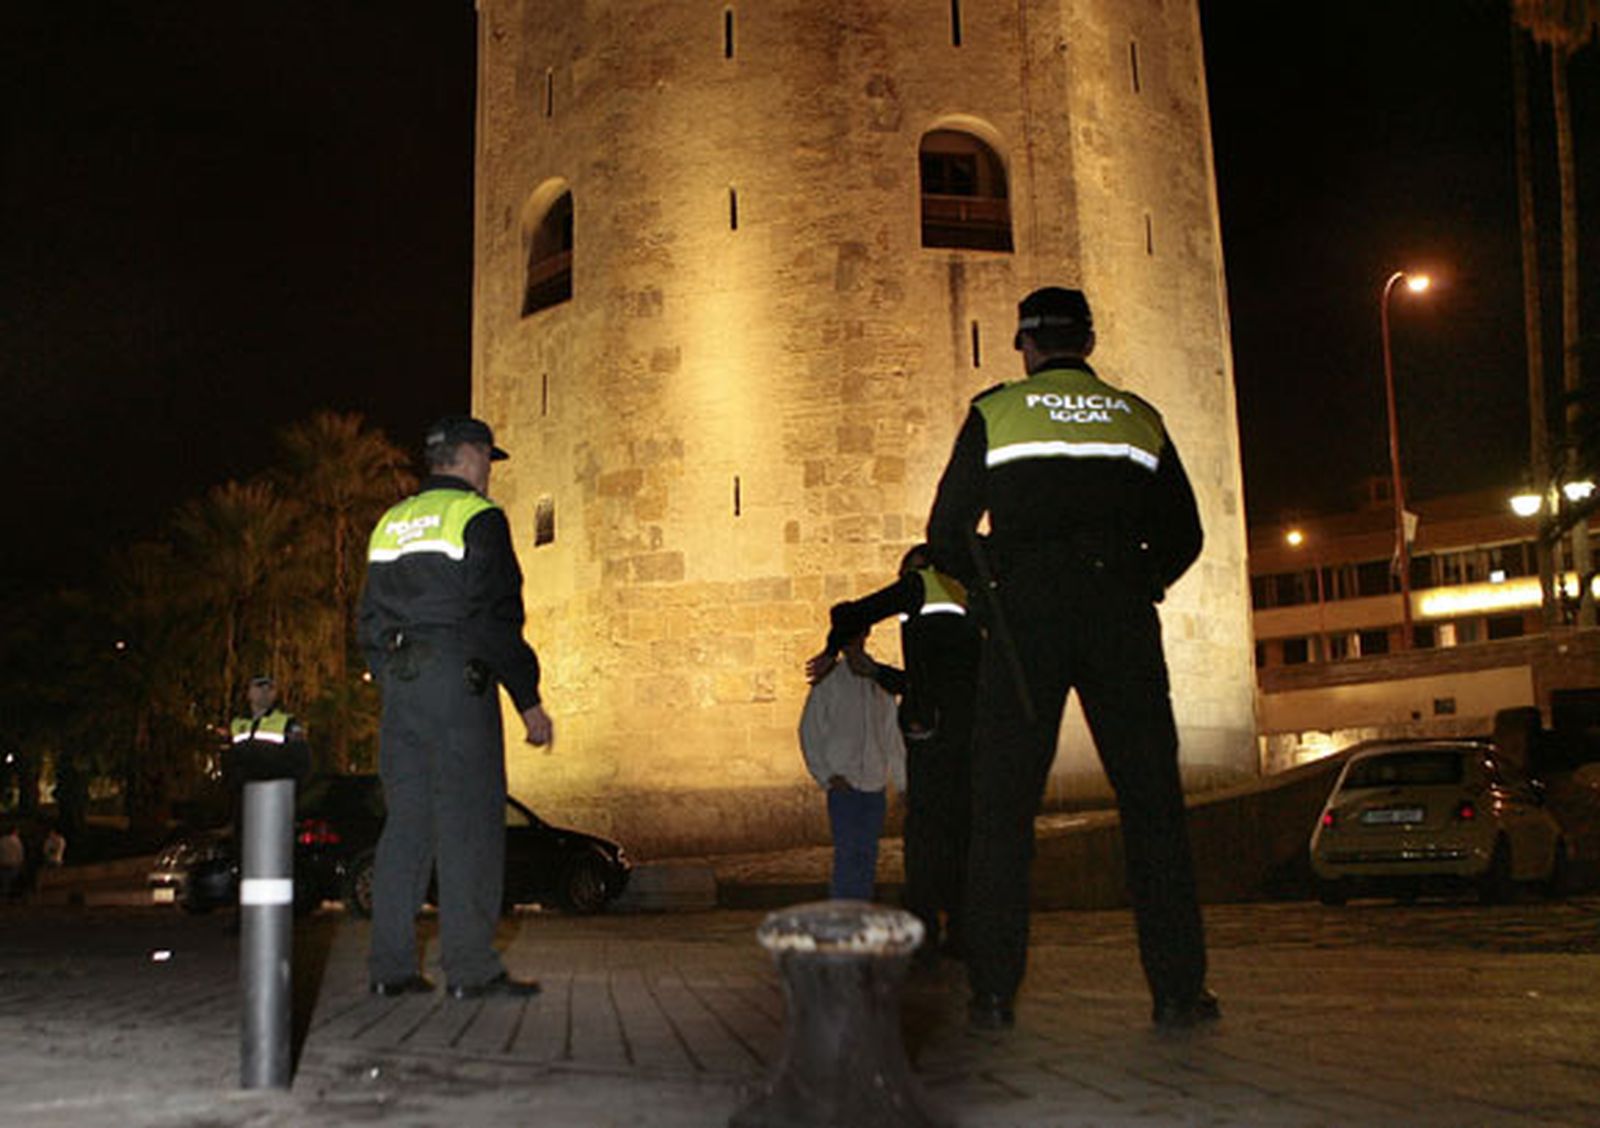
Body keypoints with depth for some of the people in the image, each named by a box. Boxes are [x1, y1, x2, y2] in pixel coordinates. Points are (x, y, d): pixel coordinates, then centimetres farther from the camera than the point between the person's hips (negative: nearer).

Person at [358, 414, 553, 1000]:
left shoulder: (390, 523, 18)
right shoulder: (478, 517, -5)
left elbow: (370, 619, 19)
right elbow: (498, 617, -10)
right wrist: (528, 699, -7)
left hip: (399, 687, 7)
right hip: (459, 680, -7)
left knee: (407, 820, 9)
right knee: (469, 825, -5)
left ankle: (390, 964, 10)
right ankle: (470, 967, -5)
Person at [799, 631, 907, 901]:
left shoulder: (882, 682, 9)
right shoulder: (828, 682, -4)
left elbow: (893, 734, 15)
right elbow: (809, 731, -1)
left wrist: (902, 781, 13)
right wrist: (826, 776, -8)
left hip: (876, 785, 4)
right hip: (844, 785, -4)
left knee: (868, 854, 8)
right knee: (847, 854, -8)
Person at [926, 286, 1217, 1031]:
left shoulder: (996, 413, 8)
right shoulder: (1138, 419, 15)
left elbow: (947, 537, 4)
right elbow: (1182, 536, 15)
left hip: (1026, 615, -1)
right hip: (1121, 620, 2)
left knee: (1003, 807, 2)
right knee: (1151, 802, 6)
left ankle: (993, 992, 1)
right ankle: (1177, 989, 6)